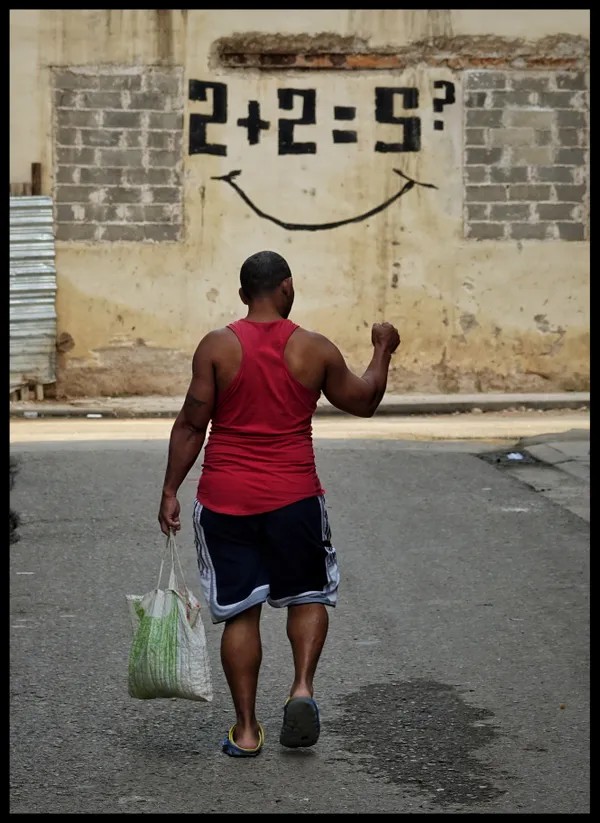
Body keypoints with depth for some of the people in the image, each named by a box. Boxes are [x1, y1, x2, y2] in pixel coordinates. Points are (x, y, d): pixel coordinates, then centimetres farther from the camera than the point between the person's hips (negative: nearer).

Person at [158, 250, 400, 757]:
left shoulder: (216, 347, -5)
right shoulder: (315, 350, -3)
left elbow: (191, 424, -7)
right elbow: (363, 402, 11)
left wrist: (170, 491, 0)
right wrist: (383, 352, 27)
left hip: (224, 501, 0)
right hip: (293, 497, 0)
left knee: (239, 613, 8)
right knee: (309, 595, 19)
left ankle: (245, 729, 11)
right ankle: (303, 688, -2)